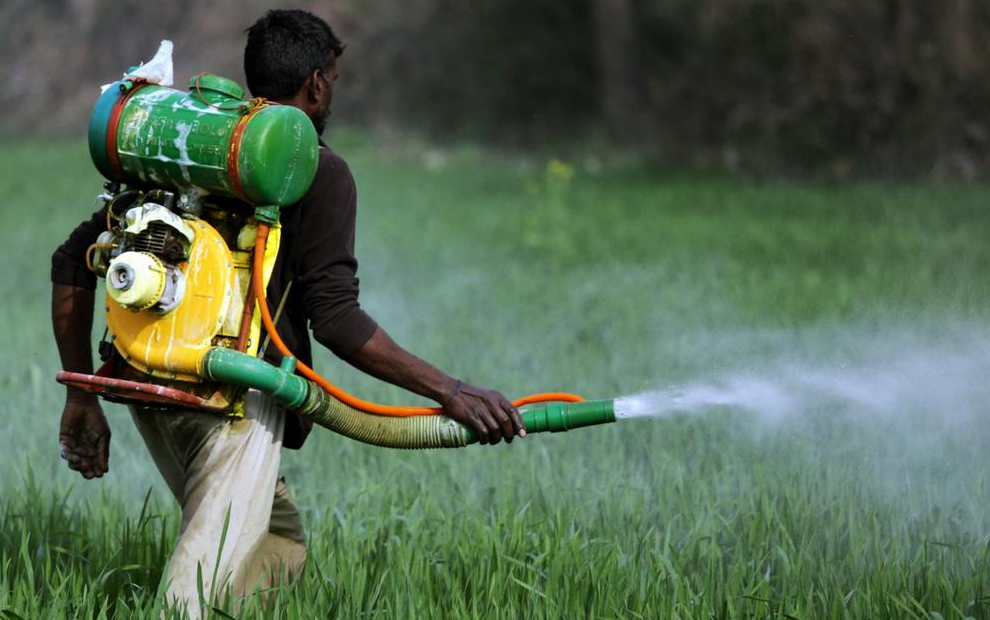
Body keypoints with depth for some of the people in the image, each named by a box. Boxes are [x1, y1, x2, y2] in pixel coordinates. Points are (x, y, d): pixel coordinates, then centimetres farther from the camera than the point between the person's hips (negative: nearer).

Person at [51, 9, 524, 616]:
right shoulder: (319, 172, -2)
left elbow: (74, 260, 15)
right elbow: (336, 318, -10)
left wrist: (81, 397, 18)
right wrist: (450, 392, -7)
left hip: (151, 384, 7)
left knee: (282, 546, 25)